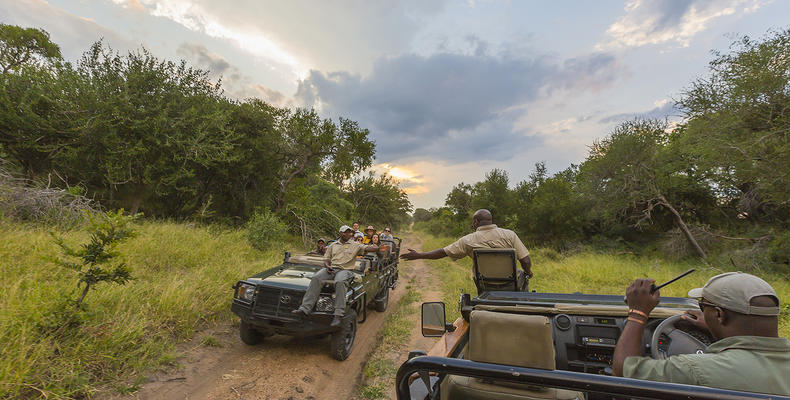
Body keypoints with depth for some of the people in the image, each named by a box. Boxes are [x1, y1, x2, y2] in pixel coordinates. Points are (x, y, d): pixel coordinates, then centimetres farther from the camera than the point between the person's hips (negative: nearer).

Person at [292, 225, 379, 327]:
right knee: (316, 278, -25)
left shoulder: (355, 245, 15)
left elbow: (367, 248, 3)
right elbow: (326, 259, 20)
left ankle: (339, 314, -36)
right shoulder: (333, 246, 22)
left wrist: (380, 248, -12)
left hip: (345, 270, -3)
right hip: (331, 268, 3)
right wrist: (327, 266, -2)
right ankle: (305, 308, -28)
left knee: (339, 282, -36)